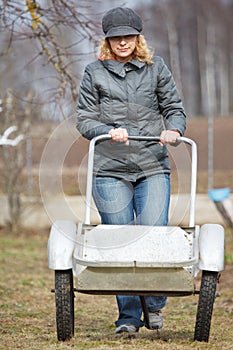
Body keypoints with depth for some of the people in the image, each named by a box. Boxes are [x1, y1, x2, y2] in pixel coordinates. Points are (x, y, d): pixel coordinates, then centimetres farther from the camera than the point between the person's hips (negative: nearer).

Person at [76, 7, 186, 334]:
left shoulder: (156, 67, 10)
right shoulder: (94, 72, 8)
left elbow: (174, 108, 13)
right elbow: (84, 119, 6)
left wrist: (173, 130, -9)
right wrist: (109, 132, -13)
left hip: (153, 168, 0)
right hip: (110, 171, 0)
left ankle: (155, 304, 11)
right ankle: (128, 316, 9)